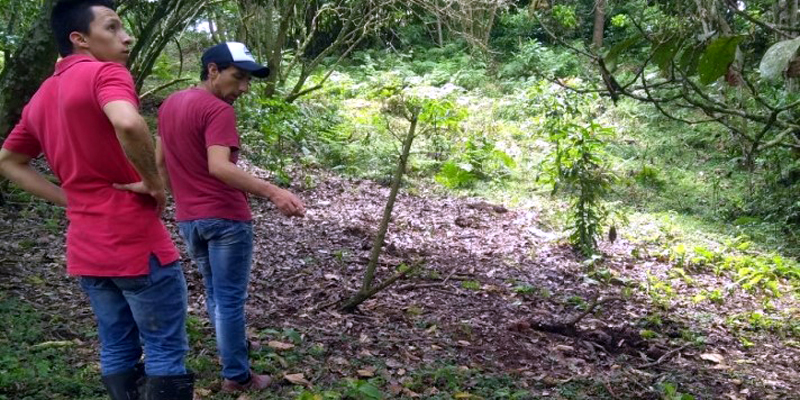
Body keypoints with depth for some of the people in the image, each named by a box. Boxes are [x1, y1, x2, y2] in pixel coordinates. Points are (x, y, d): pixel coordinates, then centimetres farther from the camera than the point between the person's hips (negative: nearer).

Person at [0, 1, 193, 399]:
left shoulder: (41, 97, 13)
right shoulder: (105, 73, -13)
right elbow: (128, 124, -34)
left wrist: (69, 199, 13)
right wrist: (155, 184, -19)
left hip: (85, 249, 8)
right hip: (137, 243, -8)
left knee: (117, 351, 16)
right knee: (166, 351, 3)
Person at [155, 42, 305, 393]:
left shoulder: (169, 105, 11)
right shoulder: (218, 110, -17)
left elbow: (159, 163, 17)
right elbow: (219, 167, -30)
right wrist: (273, 192, -38)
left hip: (187, 219, 8)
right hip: (225, 217, -8)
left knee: (215, 294, 22)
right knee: (230, 299, 2)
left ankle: (231, 349, 37)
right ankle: (236, 376, 11)